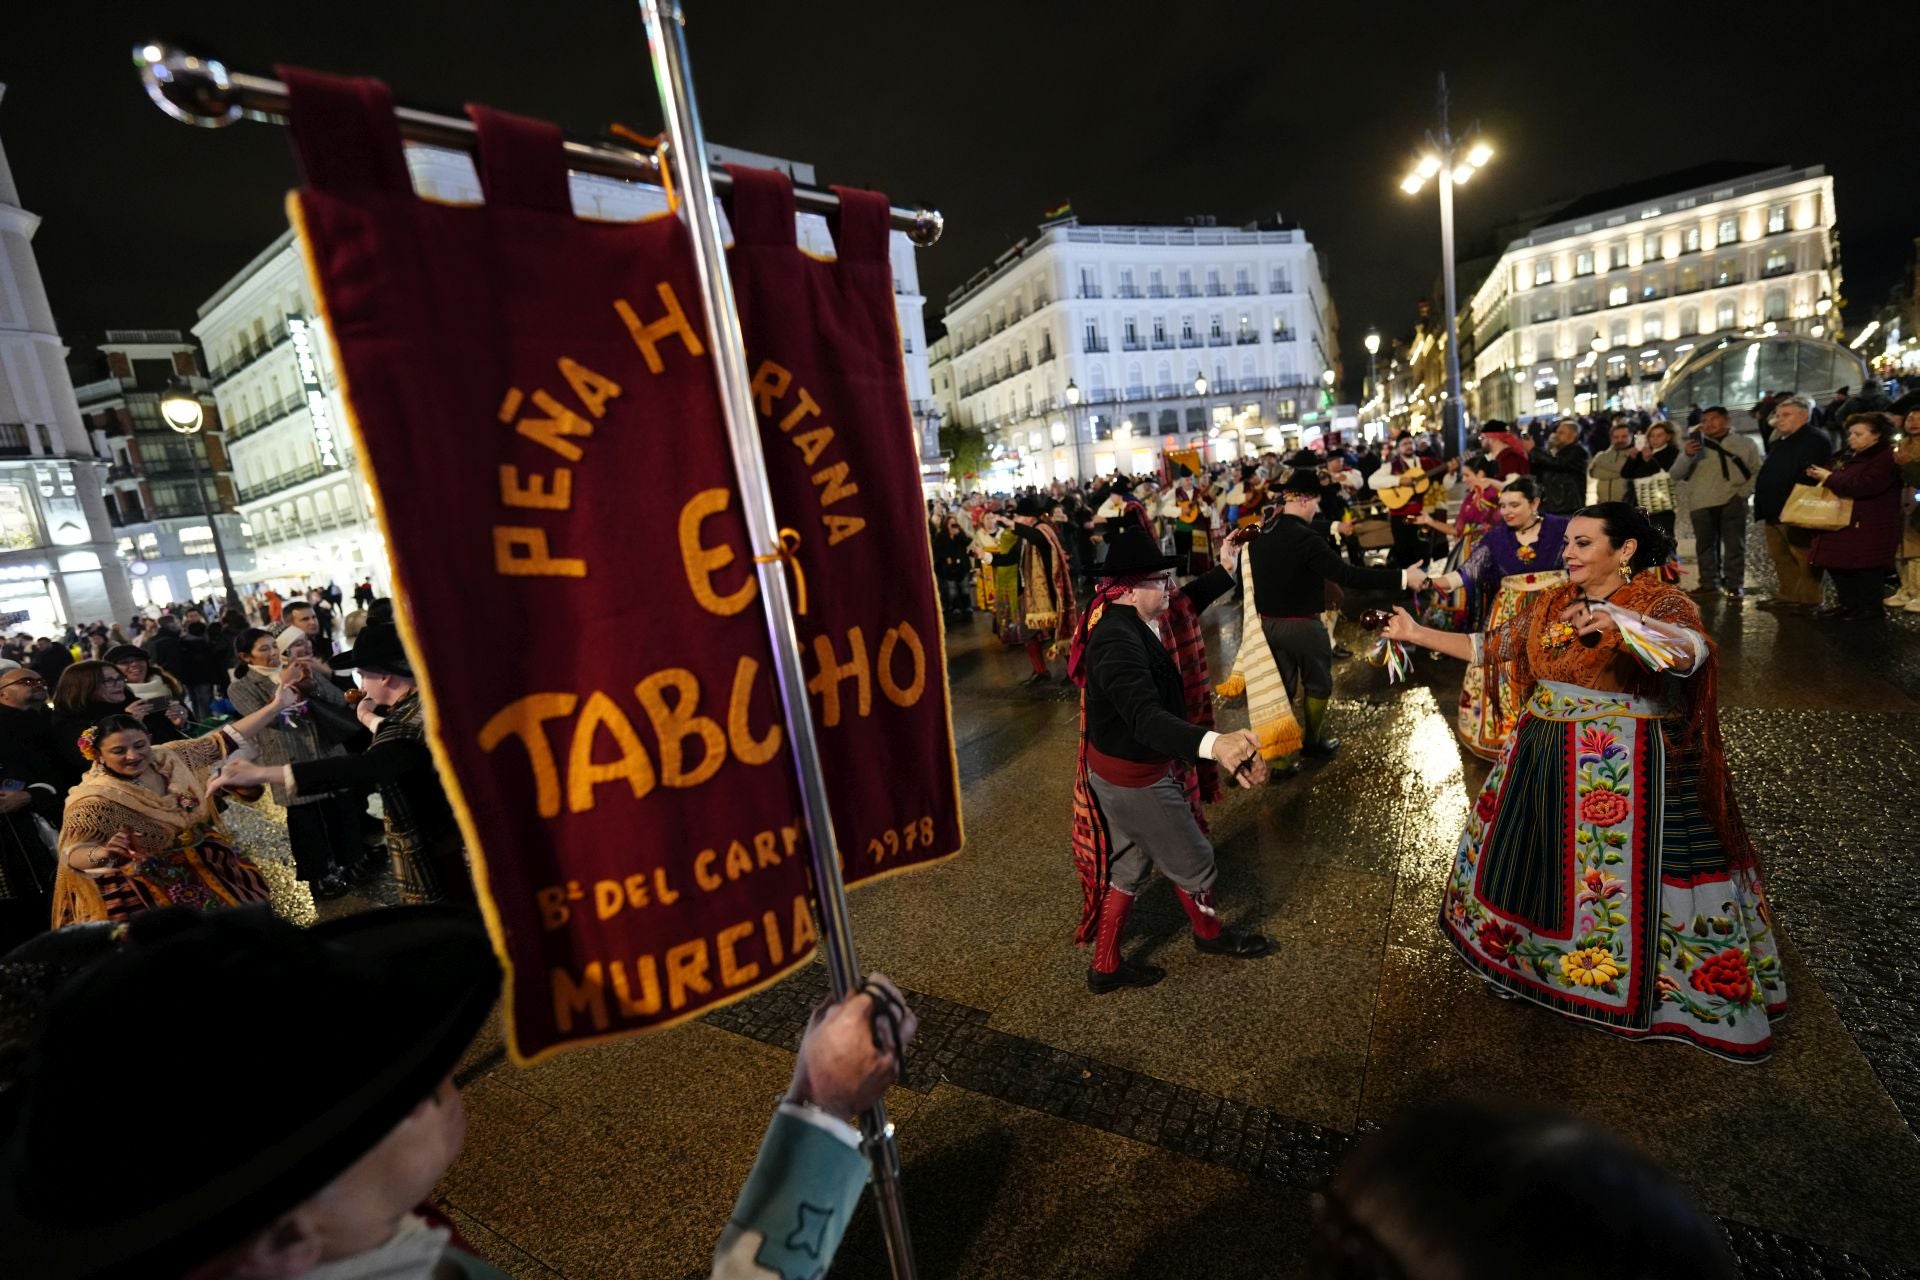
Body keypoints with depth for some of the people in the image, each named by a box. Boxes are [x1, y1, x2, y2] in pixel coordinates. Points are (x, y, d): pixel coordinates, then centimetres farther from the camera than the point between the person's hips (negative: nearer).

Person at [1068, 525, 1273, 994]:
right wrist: (1214, 744, -64)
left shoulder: (1125, 618, -2)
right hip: (1137, 777, -9)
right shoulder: (1118, 643, -33)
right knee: (1193, 861, 17)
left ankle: (1106, 966, 38)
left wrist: (1226, 569, 14)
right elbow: (1146, 718, -49)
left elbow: (1184, 606, 19)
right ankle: (1209, 933, 48)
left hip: (1118, 768, 9)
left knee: (1128, 867, 23)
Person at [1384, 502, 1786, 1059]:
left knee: (1627, 876, 2)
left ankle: (1633, 979, 22)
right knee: (1534, 859, 18)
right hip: (1544, 757, 6)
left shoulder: (1661, 602, -10)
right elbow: (1487, 647, 10)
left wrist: (1618, 621, -47)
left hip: (1628, 768, -6)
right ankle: (1522, 943, 38)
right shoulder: (1549, 605, 6)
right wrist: (1418, 634, 5)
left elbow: (1691, 654, -30)